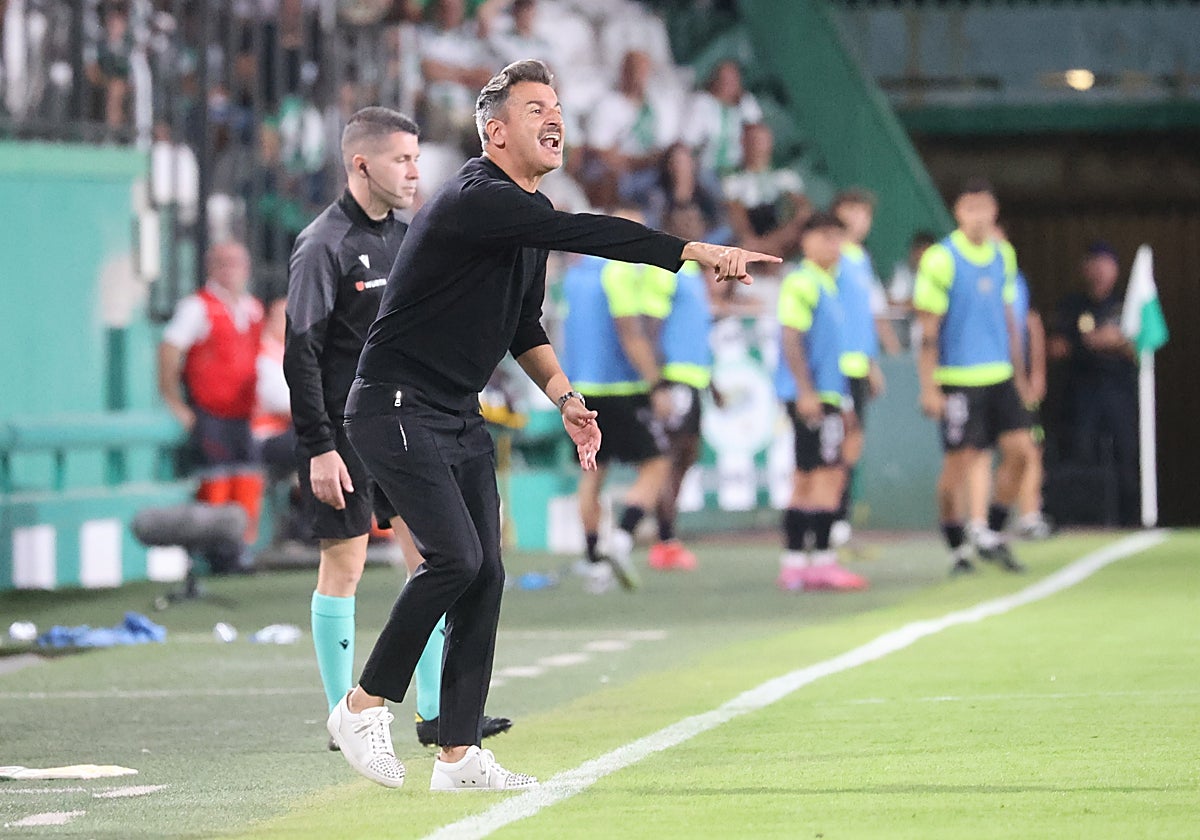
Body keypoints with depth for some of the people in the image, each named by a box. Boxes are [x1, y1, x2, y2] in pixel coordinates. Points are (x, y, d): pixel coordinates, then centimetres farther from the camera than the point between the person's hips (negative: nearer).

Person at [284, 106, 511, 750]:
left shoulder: (405, 237, 12)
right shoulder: (323, 245, -12)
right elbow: (300, 353, -15)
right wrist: (319, 448, -19)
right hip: (344, 430, -7)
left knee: (430, 558, 3)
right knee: (344, 564, -2)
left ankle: (435, 712, 8)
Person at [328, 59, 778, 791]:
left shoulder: (528, 213, 11)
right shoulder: (476, 201, -20)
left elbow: (524, 326, 21)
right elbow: (584, 234, -32)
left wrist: (565, 397, 5)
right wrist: (694, 252, -38)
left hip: (461, 418, 9)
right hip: (397, 410, -9)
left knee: (486, 575, 2)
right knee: (455, 558, -19)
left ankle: (460, 756, 4)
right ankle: (364, 705, -3)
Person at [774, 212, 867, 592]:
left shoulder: (826, 283, 19)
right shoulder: (802, 283, -10)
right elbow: (791, 338, -17)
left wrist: (842, 403, 27)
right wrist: (806, 391, -23)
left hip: (825, 394, 10)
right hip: (810, 396, -10)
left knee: (806, 479, 10)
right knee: (829, 474, -11)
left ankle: (794, 562, 12)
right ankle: (822, 560, -12)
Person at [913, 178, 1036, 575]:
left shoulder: (1003, 255, 10)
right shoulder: (941, 259, -9)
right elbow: (928, 328, -9)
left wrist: (1018, 372, 19)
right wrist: (929, 387, -13)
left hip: (999, 375, 6)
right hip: (958, 378, -6)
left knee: (1020, 449, -4)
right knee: (959, 460, -2)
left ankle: (991, 533, 11)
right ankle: (958, 548, 10)